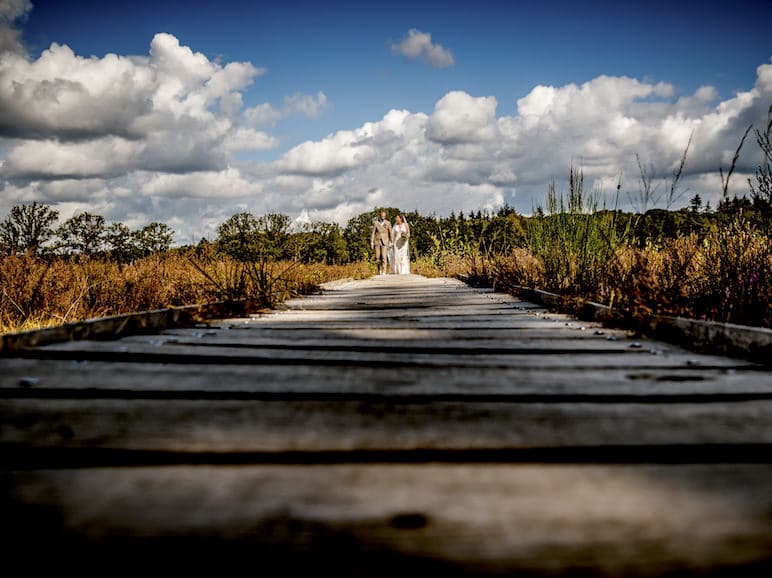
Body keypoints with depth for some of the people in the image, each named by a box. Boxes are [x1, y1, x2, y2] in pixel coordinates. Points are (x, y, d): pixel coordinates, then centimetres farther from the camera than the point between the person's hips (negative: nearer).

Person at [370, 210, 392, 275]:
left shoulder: (388, 223, 0)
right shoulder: (375, 222, 0)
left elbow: (390, 233, 7)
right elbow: (373, 233, -1)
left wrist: (391, 242, 7)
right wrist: (371, 242, -5)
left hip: (384, 242, -1)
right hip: (377, 241, 1)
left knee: (384, 257, -13)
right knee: (378, 258, 3)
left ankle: (384, 272, -15)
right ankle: (380, 271, 23)